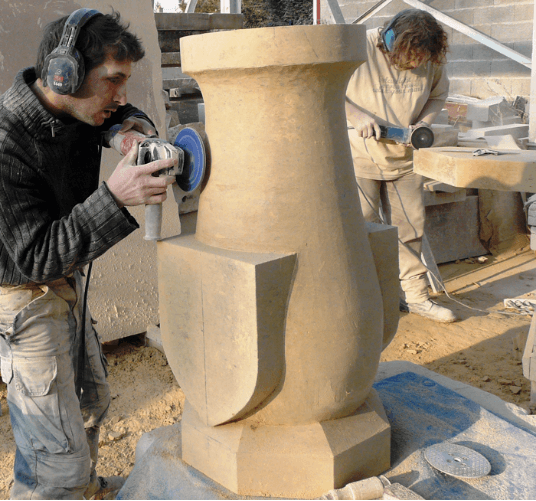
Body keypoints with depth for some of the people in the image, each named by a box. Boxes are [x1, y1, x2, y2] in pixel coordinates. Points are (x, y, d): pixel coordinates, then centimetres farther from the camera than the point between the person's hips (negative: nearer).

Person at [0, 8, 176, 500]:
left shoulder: (73, 108, -7)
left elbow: (121, 113, 16)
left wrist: (135, 124, -10)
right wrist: (115, 198, -42)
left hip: (66, 284, 9)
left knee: (90, 401, 27)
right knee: (57, 456, -8)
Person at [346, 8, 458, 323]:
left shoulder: (432, 60, -7)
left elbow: (439, 94, 11)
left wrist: (424, 122, -8)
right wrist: (355, 115, -26)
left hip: (403, 158, 4)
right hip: (359, 156, -4)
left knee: (410, 228, 8)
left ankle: (416, 296, 21)